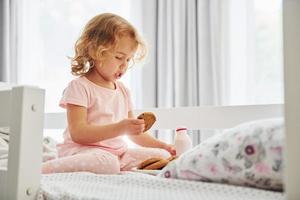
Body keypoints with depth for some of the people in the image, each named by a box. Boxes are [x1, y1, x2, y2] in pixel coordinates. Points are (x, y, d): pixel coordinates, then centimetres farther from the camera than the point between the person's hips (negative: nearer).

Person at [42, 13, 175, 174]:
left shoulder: (122, 90, 17)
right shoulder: (79, 87, -7)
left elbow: (134, 132, 26)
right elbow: (78, 133, -19)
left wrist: (161, 146, 13)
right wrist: (120, 128, -27)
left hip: (118, 152, 7)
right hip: (83, 151, -7)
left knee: (162, 156, -7)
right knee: (107, 163, -40)